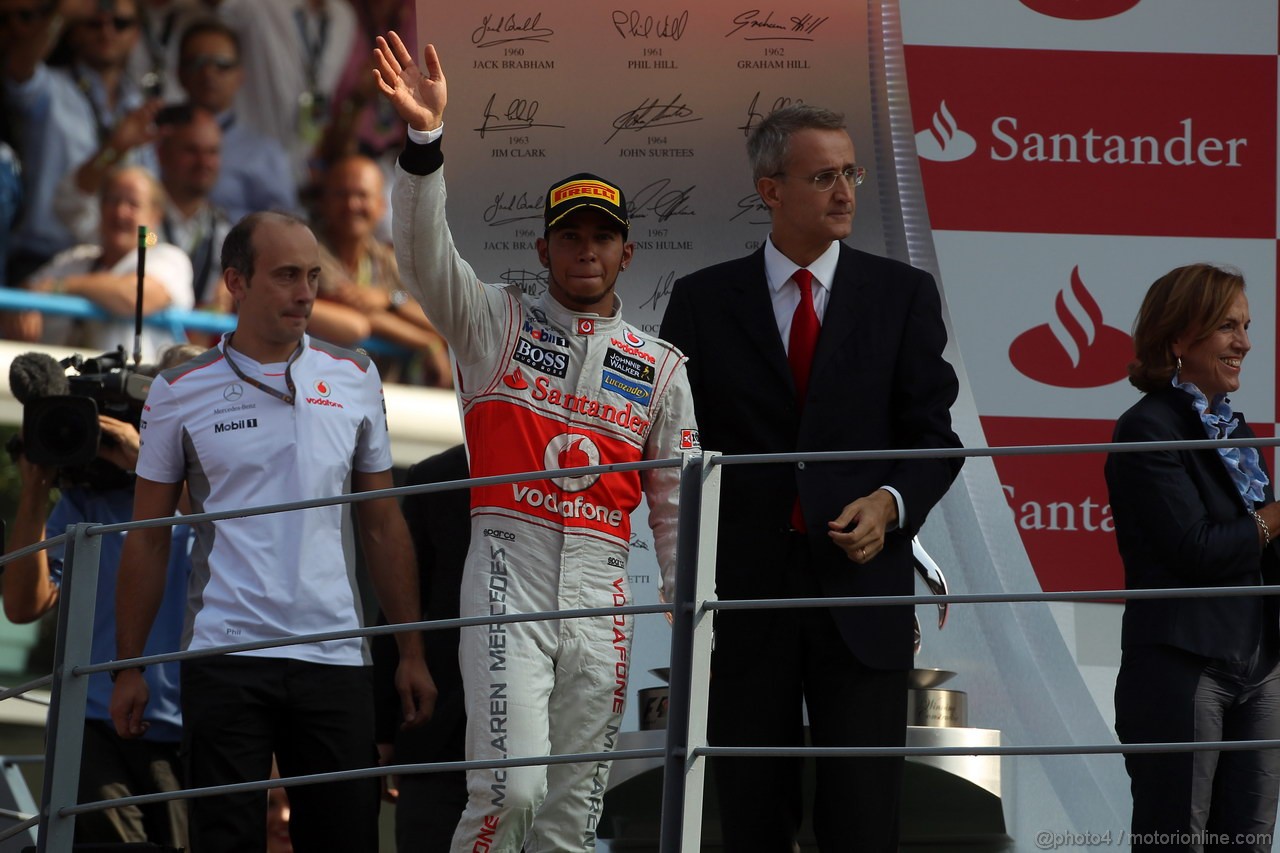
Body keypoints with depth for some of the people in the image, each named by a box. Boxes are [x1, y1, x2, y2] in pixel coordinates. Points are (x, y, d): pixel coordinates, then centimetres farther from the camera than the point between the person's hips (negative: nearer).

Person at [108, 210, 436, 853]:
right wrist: (128, 668, 1)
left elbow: (383, 526, 13)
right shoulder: (180, 393, 3)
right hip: (225, 657, -2)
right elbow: (148, 540, 6)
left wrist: (411, 653, 8)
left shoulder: (353, 381, 10)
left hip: (335, 656, 2)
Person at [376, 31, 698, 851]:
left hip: (601, 590, 3)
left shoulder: (659, 367, 13)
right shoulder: (499, 322, 8)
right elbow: (426, 253, -8)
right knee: (511, 786, -19)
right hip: (509, 572, -3)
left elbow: (678, 506, 13)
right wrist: (424, 139, -23)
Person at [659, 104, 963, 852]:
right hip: (745, 593, 1)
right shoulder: (704, 301, 7)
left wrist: (892, 503, -14)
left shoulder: (903, 296, 7)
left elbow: (933, 436, 5)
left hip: (860, 587, -1)